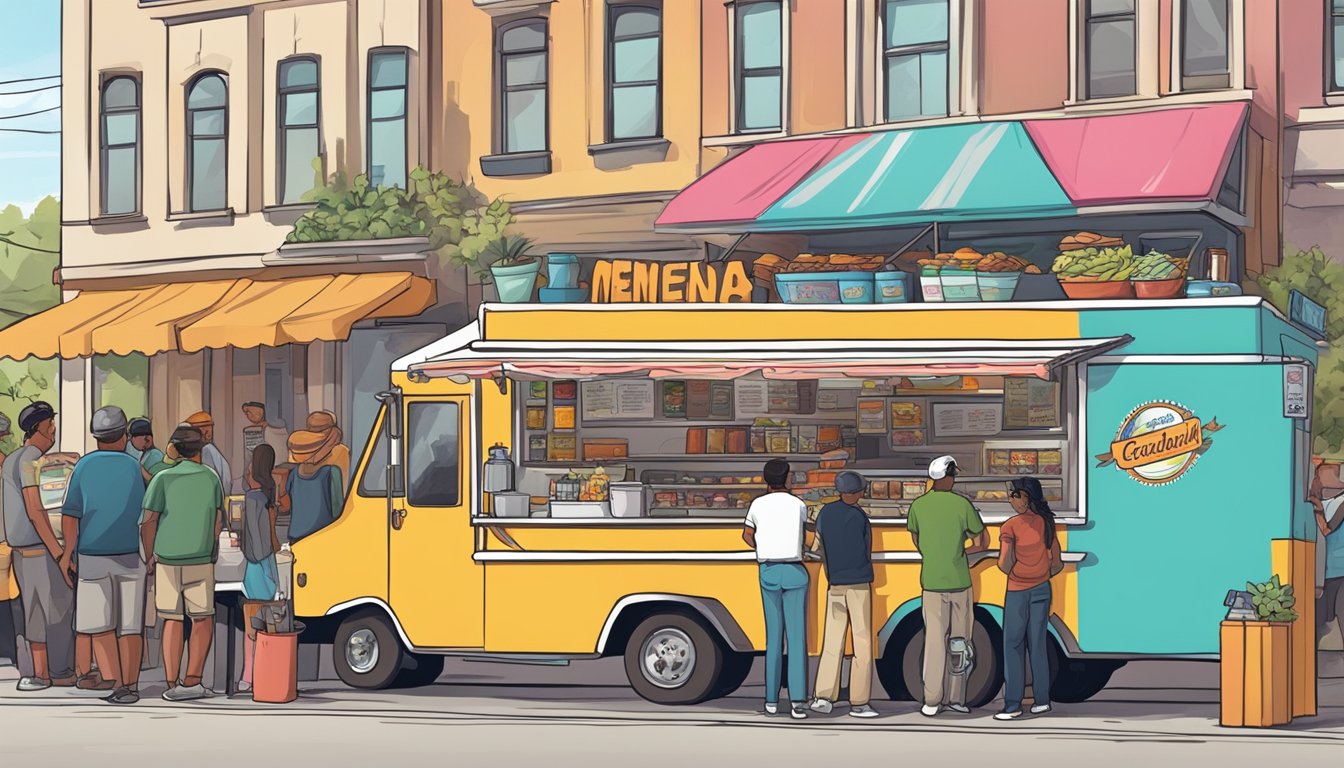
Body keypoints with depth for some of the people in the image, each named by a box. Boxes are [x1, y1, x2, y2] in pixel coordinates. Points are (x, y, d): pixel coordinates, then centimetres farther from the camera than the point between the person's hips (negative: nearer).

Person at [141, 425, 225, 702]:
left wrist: (150, 556, 6)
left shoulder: (163, 479, -2)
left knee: (172, 621, 10)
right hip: (200, 561, -1)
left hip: (167, 560, 1)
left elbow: (148, 522, -6)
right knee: (202, 620, 11)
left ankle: (171, 684, 5)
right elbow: (218, 521, 3)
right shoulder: (211, 478, 0)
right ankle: (192, 680, 2)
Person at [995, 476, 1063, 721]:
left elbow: (1004, 563, -22)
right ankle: (1041, 699, 12)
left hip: (1017, 592, -4)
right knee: (1037, 644, 11)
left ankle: (1013, 704, 0)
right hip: (1042, 590, 4)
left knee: (1013, 646, 2)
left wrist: (1008, 571, 0)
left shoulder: (1011, 526, -14)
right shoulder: (1046, 523, 1)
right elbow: (1057, 564, 3)